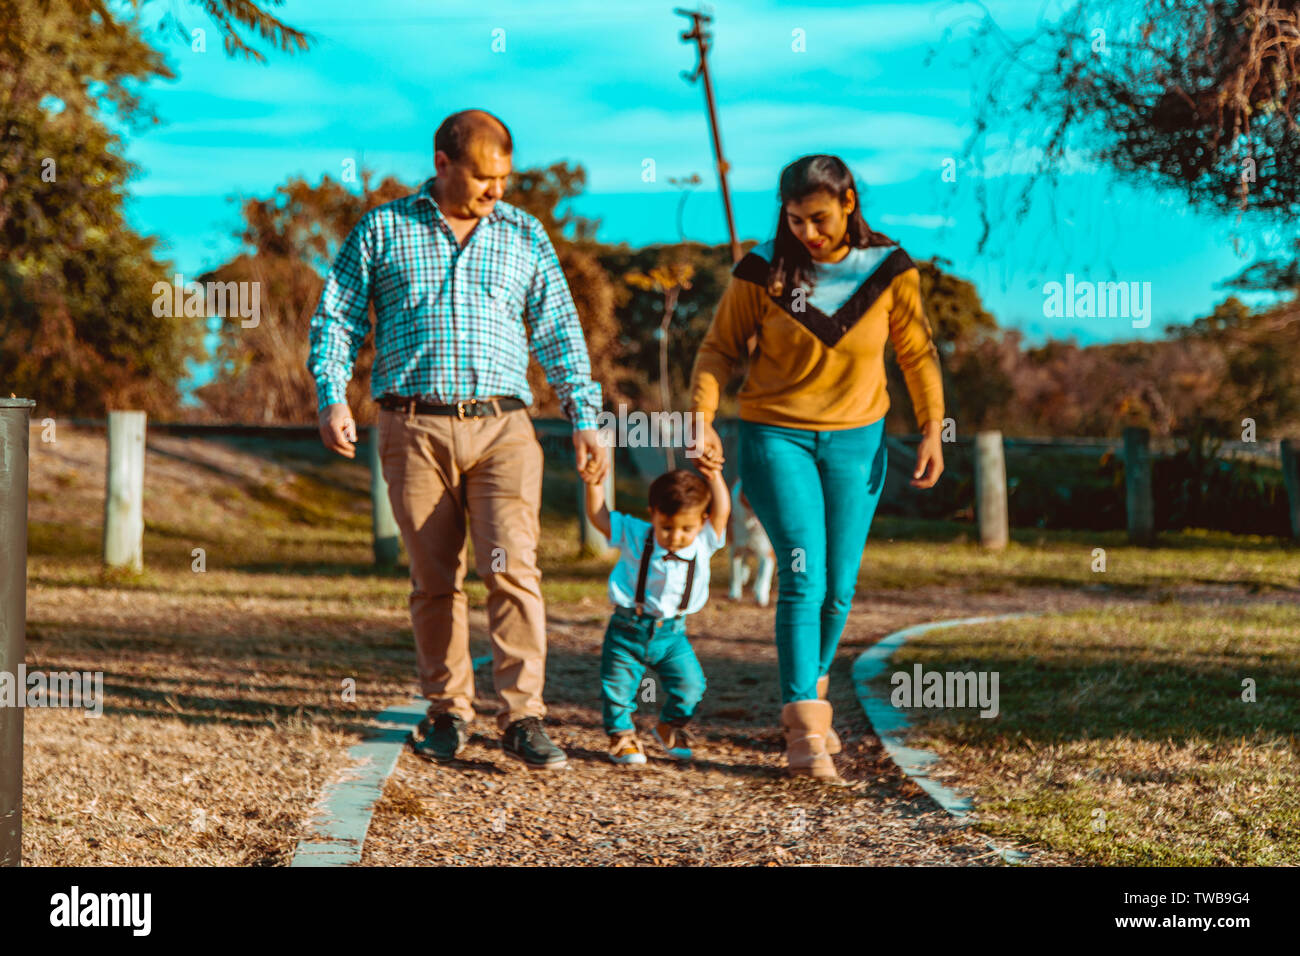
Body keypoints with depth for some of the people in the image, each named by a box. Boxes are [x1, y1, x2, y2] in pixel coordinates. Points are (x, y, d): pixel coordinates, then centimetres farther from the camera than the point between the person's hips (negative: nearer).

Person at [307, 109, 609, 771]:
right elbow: (337, 317, 9)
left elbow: (558, 331, 16)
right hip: (414, 427, 0)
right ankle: (448, 711, 17)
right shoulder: (381, 231, 8)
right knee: (434, 579, 3)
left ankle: (522, 718, -11)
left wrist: (584, 418, 10)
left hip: (501, 425, 0)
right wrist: (332, 398, -5)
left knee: (513, 566, -13)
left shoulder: (525, 236, 13)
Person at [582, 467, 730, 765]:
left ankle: (669, 729, 25)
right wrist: (594, 483, -18)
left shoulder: (703, 543, -6)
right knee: (618, 687, -2)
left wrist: (714, 476, -24)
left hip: (672, 633, 2)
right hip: (628, 630, -2)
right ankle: (621, 735, 20)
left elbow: (721, 512, -15)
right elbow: (598, 516, -8)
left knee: (690, 686, -2)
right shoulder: (635, 536, -10)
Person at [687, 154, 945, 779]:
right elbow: (719, 348, 0)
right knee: (803, 576, -15)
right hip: (777, 435, -3)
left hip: (856, 440, 3)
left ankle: (811, 693, 31)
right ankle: (805, 731, -15)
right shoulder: (763, 271, -10)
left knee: (839, 586, 7)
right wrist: (702, 415, -13)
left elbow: (916, 353, 6)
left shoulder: (888, 269, -5)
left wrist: (932, 430, 2)